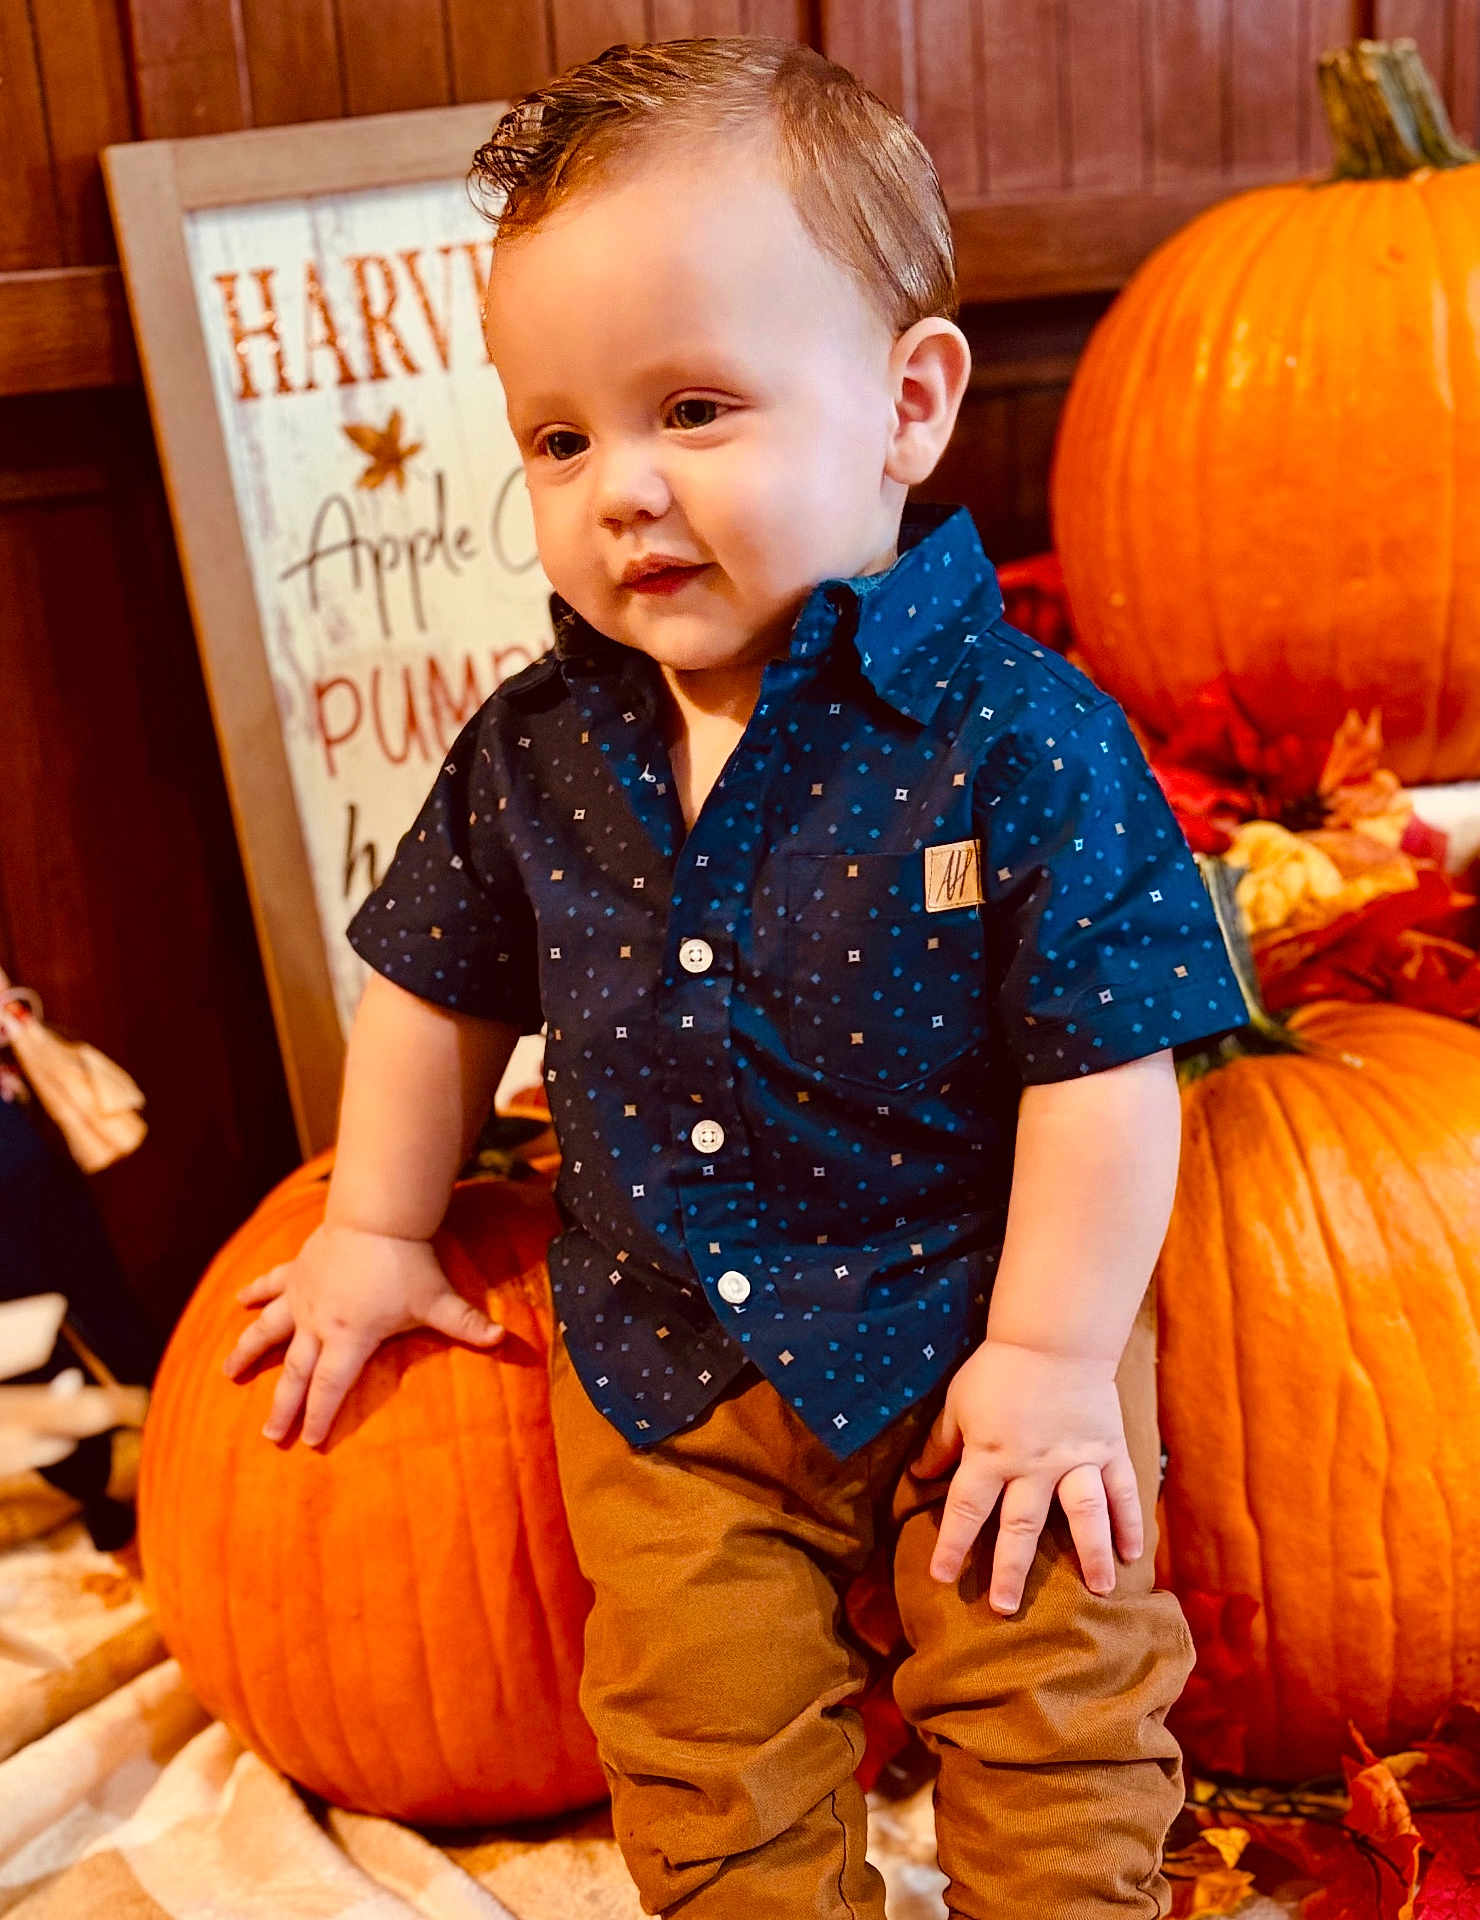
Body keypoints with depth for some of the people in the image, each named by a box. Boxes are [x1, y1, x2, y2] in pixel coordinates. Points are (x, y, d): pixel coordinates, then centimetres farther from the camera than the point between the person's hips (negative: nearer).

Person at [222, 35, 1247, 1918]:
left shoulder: (1021, 738, -22)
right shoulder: (535, 750, -8)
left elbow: (1103, 1065, -17)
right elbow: (443, 985, 7)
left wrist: (1053, 1353, -14)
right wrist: (376, 1230, 13)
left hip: (971, 1334, -3)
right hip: (665, 1356, 4)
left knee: (1056, 1719, 9)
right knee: (706, 1753, 14)